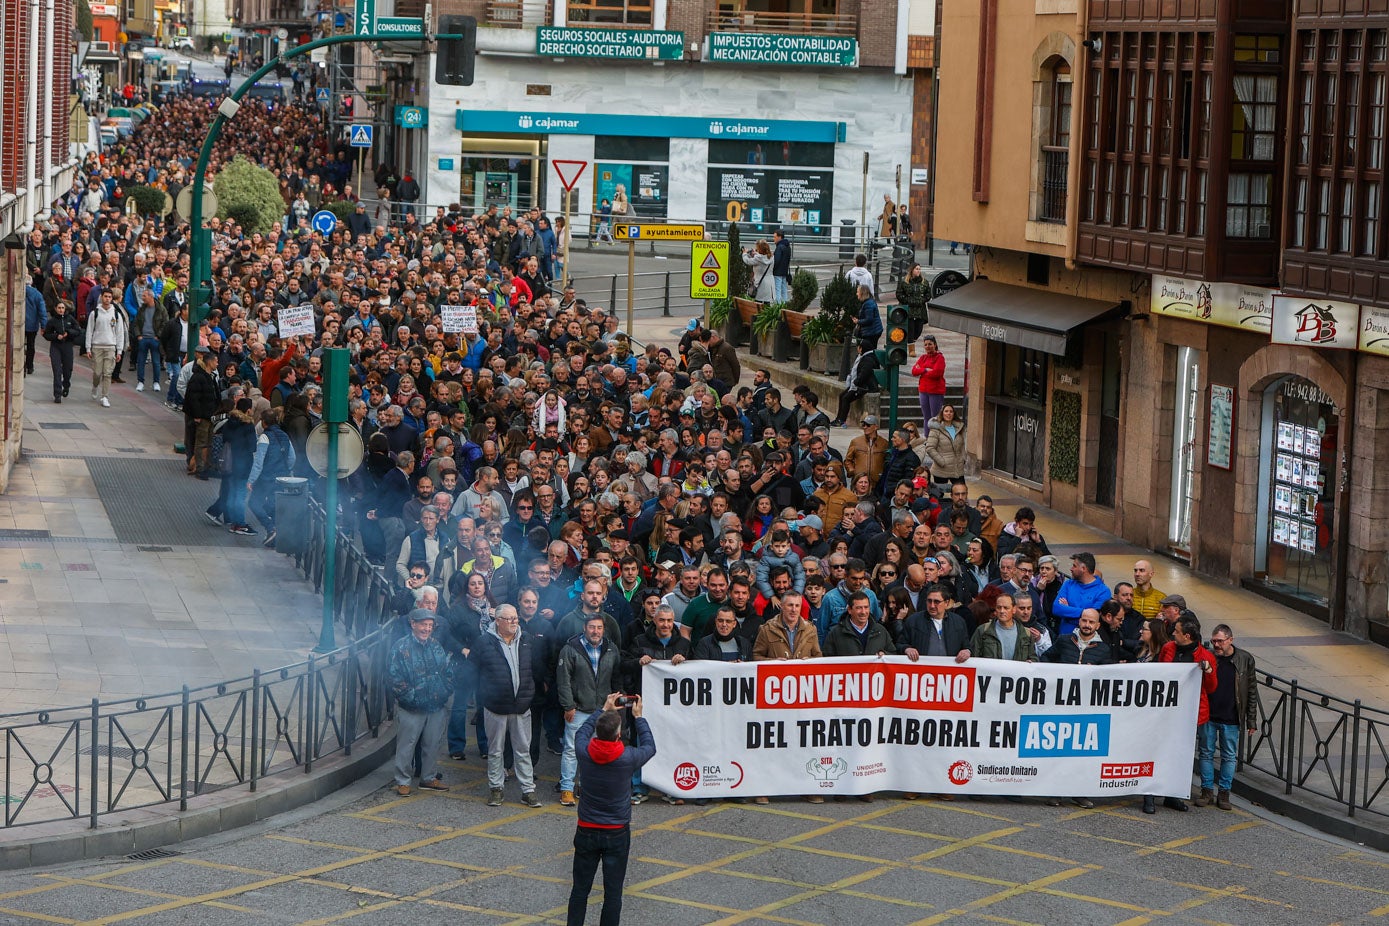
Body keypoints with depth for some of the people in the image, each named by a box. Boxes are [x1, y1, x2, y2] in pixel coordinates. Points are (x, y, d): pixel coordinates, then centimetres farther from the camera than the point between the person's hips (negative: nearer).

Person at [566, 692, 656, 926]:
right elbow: (650, 747, 4)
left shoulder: (585, 753, -13)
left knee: (580, 889, 11)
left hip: (586, 832, 2)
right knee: (613, 893, 5)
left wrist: (604, 711, 20)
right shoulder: (627, 758, -19)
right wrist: (638, 717, 13)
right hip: (617, 834, -2)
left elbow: (581, 733, 12)